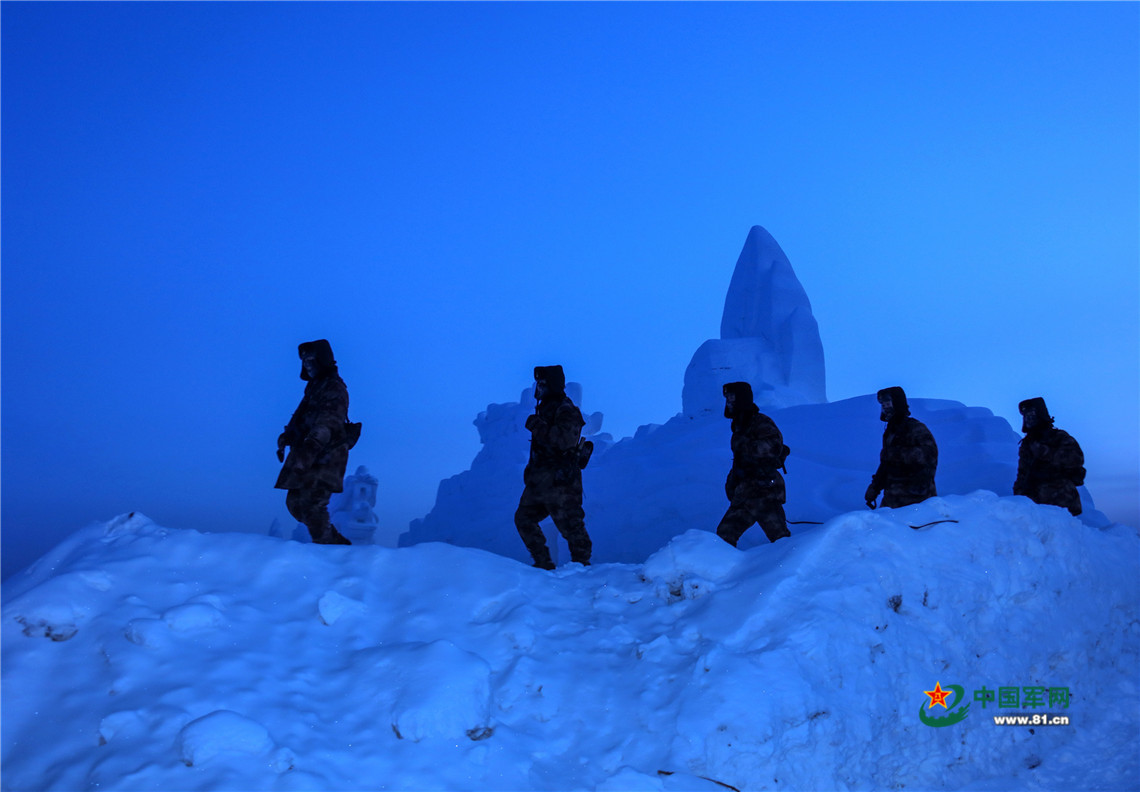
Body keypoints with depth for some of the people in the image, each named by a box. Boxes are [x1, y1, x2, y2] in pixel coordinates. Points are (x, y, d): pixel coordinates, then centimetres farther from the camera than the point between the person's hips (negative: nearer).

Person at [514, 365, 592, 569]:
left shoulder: (566, 411, -12)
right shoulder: (546, 408, 15)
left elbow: (566, 440, -30)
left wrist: (537, 427, -22)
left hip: (559, 481, -10)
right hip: (540, 480, 10)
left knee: (570, 525, -3)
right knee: (524, 518, 11)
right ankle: (543, 564, 18)